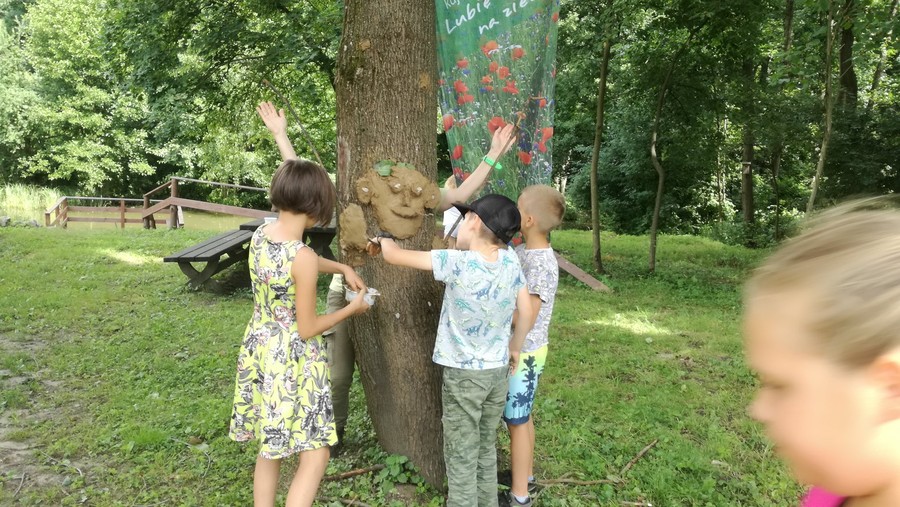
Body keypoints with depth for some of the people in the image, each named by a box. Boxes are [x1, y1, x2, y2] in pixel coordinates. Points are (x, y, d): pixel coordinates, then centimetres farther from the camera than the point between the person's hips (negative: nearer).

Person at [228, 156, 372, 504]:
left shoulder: (259, 235, -1)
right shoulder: (303, 257, -24)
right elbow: (307, 329, -17)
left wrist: (344, 269, 18)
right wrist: (353, 308, -3)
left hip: (259, 349, 8)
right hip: (292, 358, -8)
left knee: (271, 447, 23)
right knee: (315, 456, 7)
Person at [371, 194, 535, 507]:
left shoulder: (456, 263, -21)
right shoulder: (511, 261, -6)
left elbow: (394, 256, -15)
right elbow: (526, 313, 3)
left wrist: (384, 239, 7)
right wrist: (515, 349, 18)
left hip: (463, 375, -6)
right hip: (498, 371, 6)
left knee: (461, 458, 7)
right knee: (486, 451, 21)